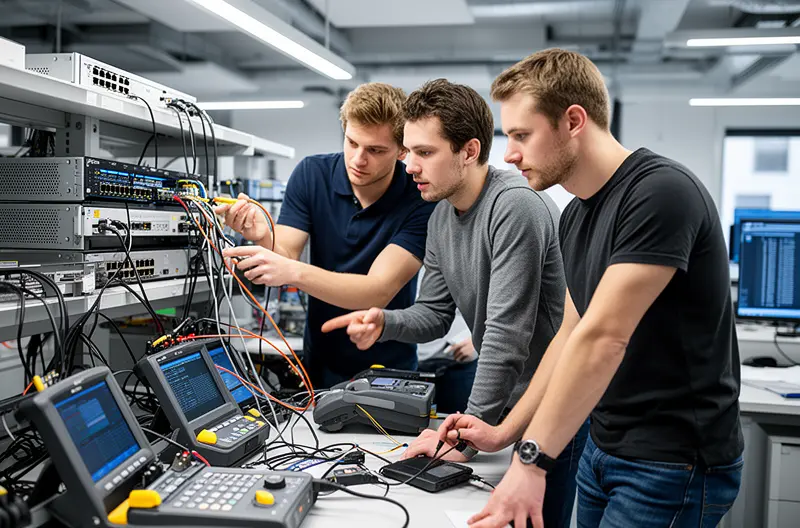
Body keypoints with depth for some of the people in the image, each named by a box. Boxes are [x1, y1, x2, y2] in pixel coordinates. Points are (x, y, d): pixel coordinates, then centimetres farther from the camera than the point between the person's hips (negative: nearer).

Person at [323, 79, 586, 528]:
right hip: (505, 401, 8)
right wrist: (384, 323, -12)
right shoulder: (441, 217, 5)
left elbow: (507, 335, -26)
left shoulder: (514, 206, -24)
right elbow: (434, 313, 10)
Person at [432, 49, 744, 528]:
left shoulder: (660, 192, -21)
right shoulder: (575, 216, 7)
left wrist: (531, 459, -25)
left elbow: (601, 339, -26)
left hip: (674, 465, -8)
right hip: (605, 450, 8)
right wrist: (505, 433, 9)